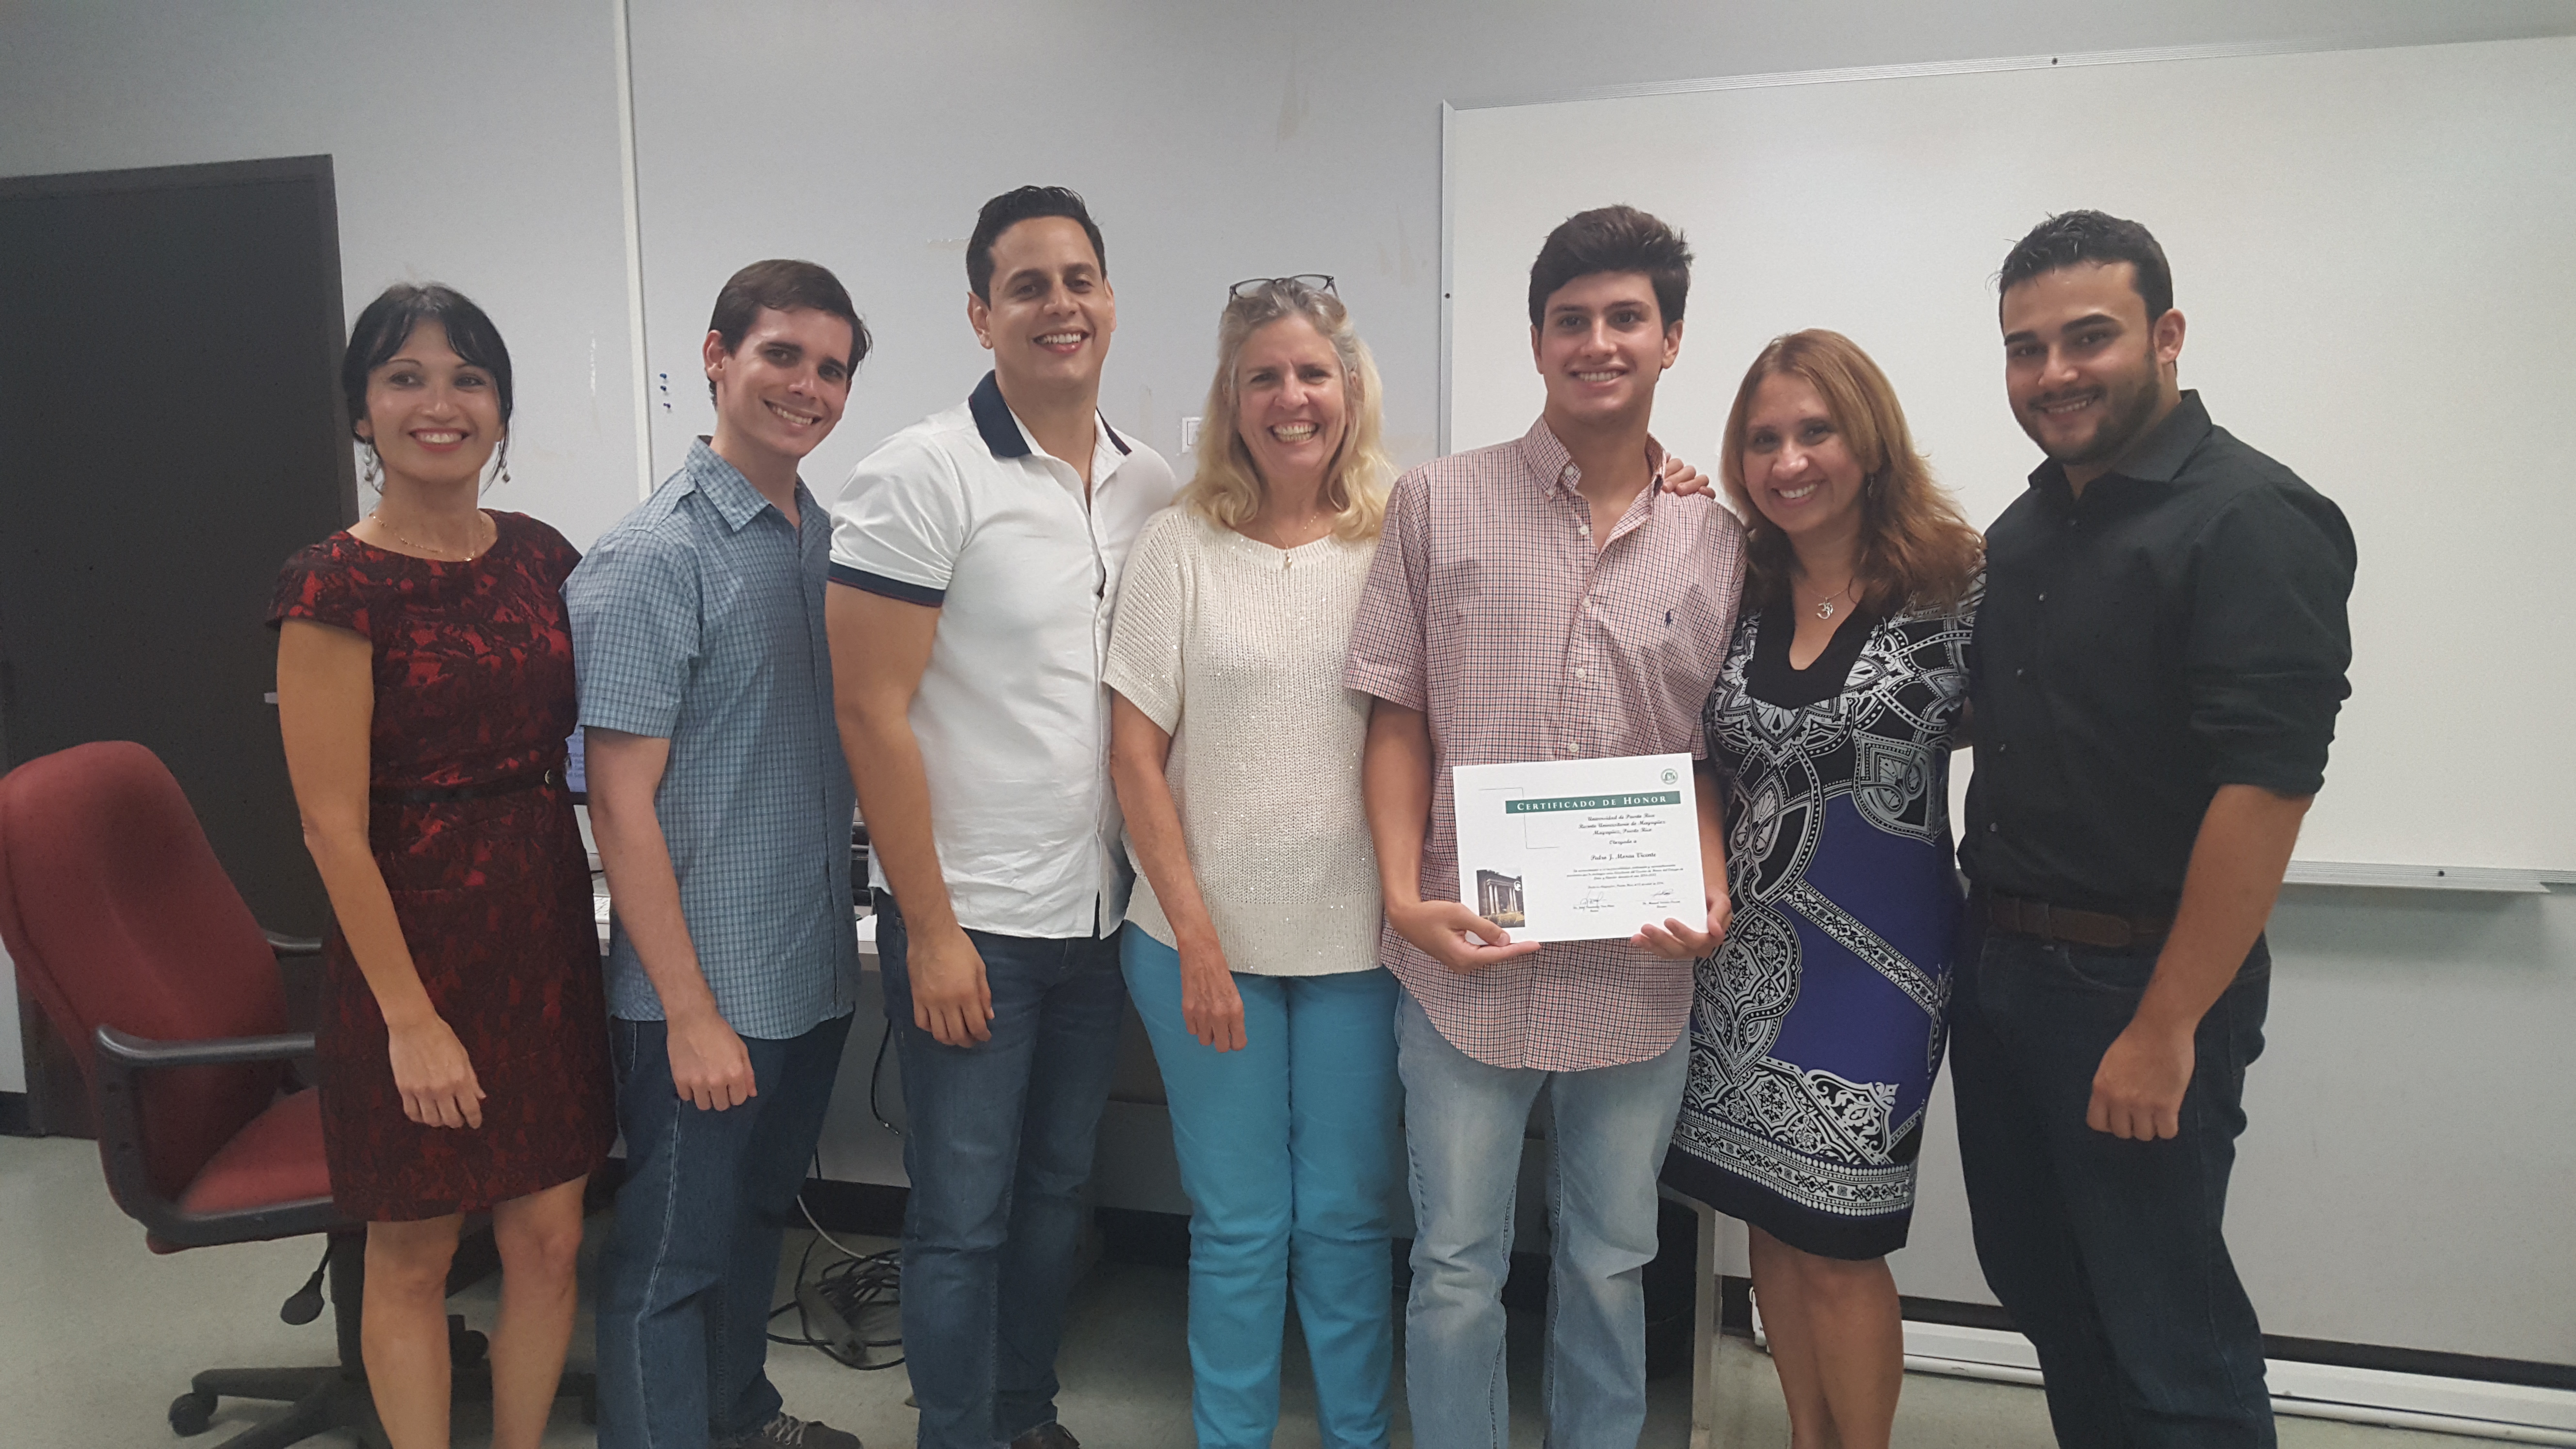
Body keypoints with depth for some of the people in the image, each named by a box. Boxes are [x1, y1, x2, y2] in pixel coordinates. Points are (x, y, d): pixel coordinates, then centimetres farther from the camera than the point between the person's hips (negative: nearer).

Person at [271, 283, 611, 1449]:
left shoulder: (541, 555, 5)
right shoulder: (336, 586, -12)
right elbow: (334, 823, -14)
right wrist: (409, 1016, -15)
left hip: (547, 926, 5)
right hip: (413, 937, -5)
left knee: (550, 1240, 13)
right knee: (413, 1258, 12)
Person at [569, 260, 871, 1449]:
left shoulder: (829, 540, 6)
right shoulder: (653, 558, -15)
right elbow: (621, 803, -17)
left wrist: (841, 932, 12)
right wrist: (692, 1013, -18)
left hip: (816, 974, 8)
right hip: (706, 992, -7)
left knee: (760, 1215, 25)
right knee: (673, 1254, 9)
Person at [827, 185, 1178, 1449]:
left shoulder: (1153, 488, 5)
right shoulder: (923, 477, -11)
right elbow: (872, 713, -13)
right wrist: (930, 928, -14)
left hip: (1102, 913, 6)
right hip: (970, 920, -5)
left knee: (1057, 1191, 20)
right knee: (963, 1216, 7)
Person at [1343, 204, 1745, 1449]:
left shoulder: (1717, 542, 4)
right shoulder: (1437, 505, -1)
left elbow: (1712, 753, 8)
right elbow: (1399, 726, 0)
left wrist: (1712, 893, -9)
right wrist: (1406, 898, -11)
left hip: (1640, 975, 2)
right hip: (1466, 963, -1)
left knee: (1612, 1267, 18)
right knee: (1456, 1272, 11)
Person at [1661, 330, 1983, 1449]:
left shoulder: (1953, 587, -8)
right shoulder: (1737, 589, 3)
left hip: (1879, 957, -4)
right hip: (1743, 950, 4)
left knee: (1836, 1251, 4)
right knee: (1773, 1224, 16)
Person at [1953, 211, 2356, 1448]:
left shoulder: (2251, 519, -14)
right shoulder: (2024, 529, 11)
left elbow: (2265, 785, -20)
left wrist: (2166, 1027, -21)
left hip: (2134, 985, -7)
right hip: (1995, 966, 8)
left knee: (2164, 1339, 4)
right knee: (2041, 1293, 19)